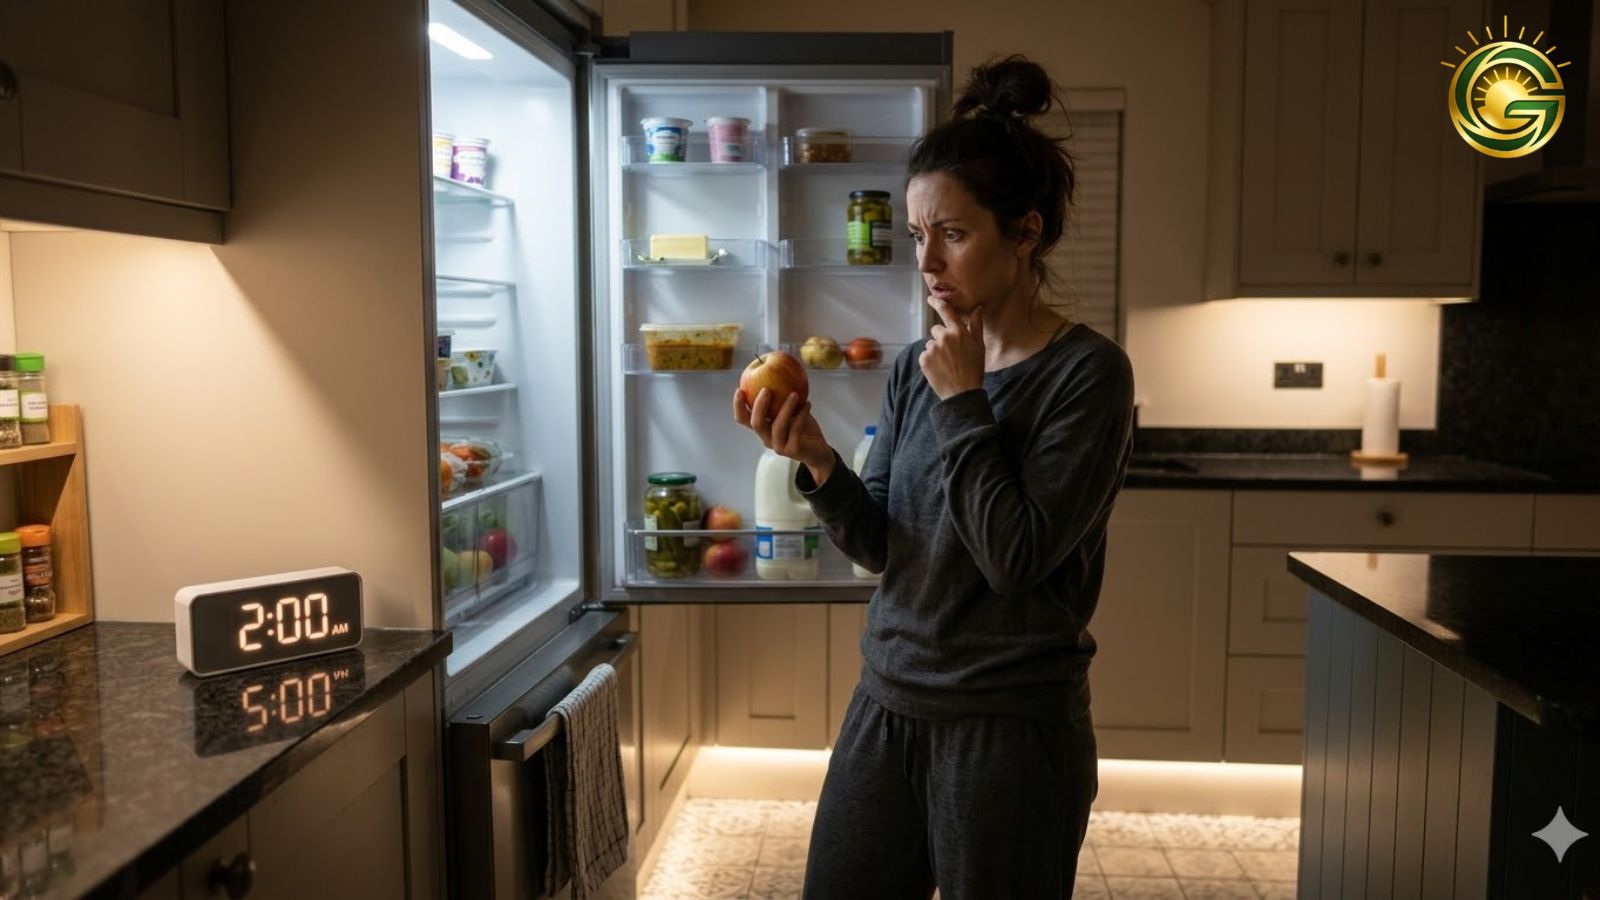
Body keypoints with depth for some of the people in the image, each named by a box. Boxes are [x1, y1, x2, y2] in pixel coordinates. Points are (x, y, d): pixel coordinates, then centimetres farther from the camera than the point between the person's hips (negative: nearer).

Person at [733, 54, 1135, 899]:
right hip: (885, 706, 6)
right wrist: (817, 462, -14)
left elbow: (1016, 558, -19)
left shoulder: (1087, 371, -12)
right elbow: (881, 547, 2)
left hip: (1011, 728, -5)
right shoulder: (913, 370, 4)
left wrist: (963, 402, -16)